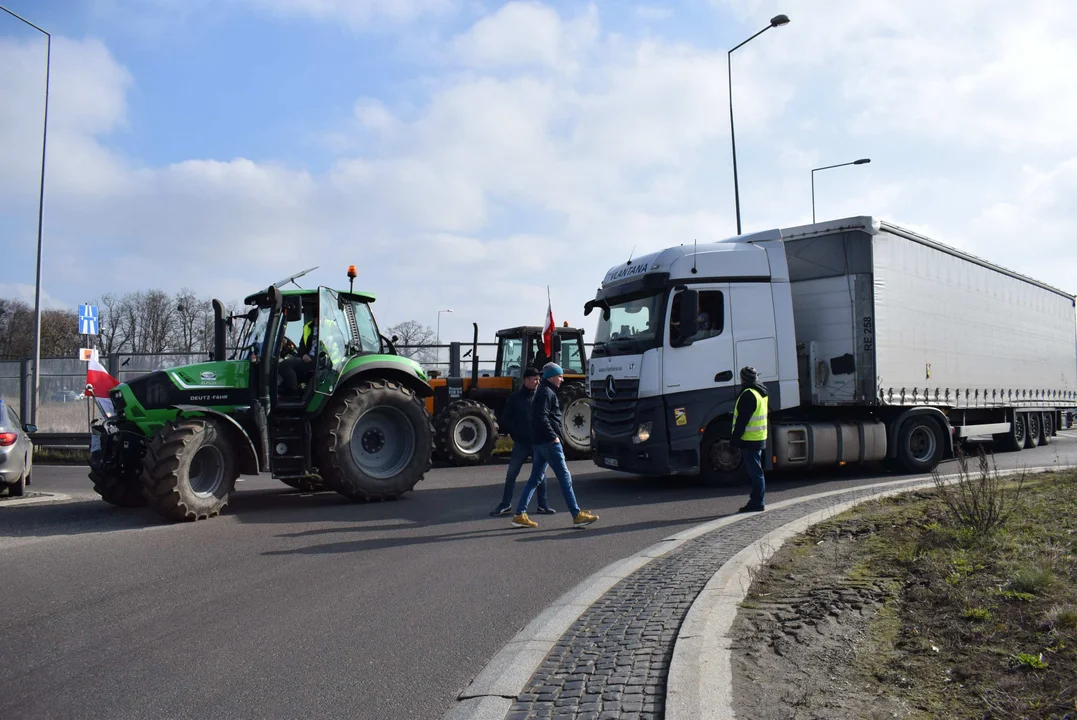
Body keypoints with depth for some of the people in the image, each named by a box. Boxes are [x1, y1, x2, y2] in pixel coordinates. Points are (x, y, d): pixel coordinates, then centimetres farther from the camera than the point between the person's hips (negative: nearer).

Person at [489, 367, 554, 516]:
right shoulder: (514, 398, 0)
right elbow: (505, 420, 3)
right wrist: (515, 434, -5)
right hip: (520, 443, 0)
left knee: (540, 474, 6)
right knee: (511, 474, 3)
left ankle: (543, 505, 17)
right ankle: (505, 505, 14)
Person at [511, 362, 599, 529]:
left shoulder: (544, 391, 20)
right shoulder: (546, 392, -12)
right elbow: (542, 417, -22)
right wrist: (553, 436, -19)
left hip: (539, 442, 10)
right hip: (548, 442, -10)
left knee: (535, 478, 11)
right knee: (565, 477, -6)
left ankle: (520, 515, 10)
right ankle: (577, 515, -2)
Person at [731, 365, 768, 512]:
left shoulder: (748, 394, -19)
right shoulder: (761, 392, 13)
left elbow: (742, 420, -21)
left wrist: (735, 438, -16)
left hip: (749, 439, -10)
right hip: (759, 438, 10)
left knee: (754, 471, -5)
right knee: (756, 471, 16)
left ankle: (757, 503, -1)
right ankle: (758, 500, 22)